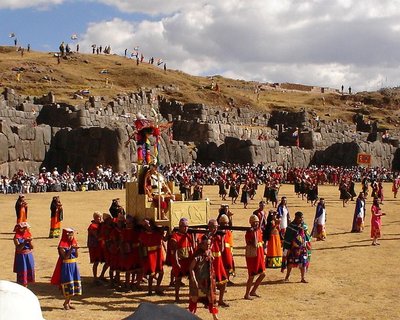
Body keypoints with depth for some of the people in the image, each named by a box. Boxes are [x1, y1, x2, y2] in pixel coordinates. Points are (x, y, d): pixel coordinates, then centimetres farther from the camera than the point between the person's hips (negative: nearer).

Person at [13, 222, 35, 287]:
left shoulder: (28, 235, 3)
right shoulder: (17, 237, -11)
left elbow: (32, 247, 1)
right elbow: (18, 248, -20)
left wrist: (30, 241, -18)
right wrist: (25, 242, -29)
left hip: (29, 256, 5)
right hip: (21, 256, -5)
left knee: (29, 271, 9)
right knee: (22, 272, -2)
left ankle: (25, 288, 23)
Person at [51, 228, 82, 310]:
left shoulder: (74, 243, 7)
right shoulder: (62, 245, -10)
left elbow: (76, 256, 5)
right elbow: (65, 257, -17)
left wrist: (76, 249, -12)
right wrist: (71, 249, -26)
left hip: (74, 265, 6)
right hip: (66, 266, -6)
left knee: (74, 283, 6)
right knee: (68, 284, -4)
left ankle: (68, 302, 16)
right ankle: (66, 302, 10)